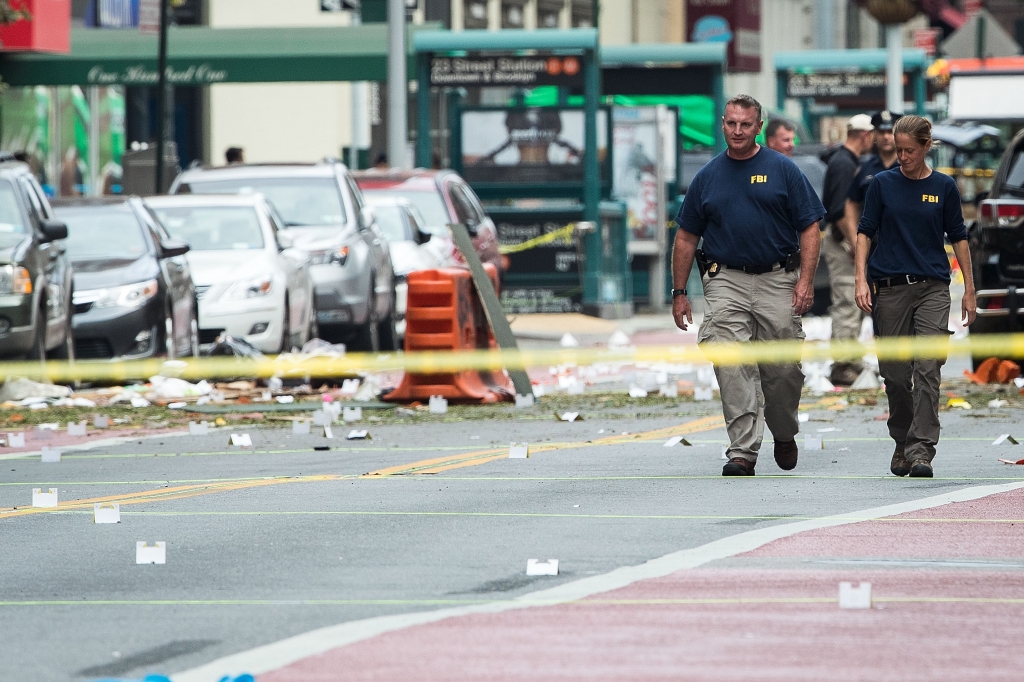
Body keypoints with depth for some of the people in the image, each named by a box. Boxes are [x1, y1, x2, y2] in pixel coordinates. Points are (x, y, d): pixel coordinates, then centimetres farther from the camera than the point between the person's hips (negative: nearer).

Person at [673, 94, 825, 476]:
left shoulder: (782, 171, 3)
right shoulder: (708, 177, 10)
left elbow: (809, 229, 1)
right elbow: (686, 238, 14)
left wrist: (806, 281, -10)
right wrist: (679, 292, 9)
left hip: (778, 282, -1)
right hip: (726, 282, 1)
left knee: (784, 371, 2)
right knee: (733, 370, -11)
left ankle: (784, 434, 30)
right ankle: (743, 452, -13)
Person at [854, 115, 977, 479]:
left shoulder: (944, 187, 5)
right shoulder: (883, 184, 4)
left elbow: (958, 238, 10)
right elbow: (865, 231, 5)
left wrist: (969, 290, 8)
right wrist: (862, 280, -6)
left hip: (932, 288, -1)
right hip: (890, 288, 1)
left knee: (928, 370, -12)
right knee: (895, 373, 5)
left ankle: (921, 449, -16)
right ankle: (902, 444, 22)